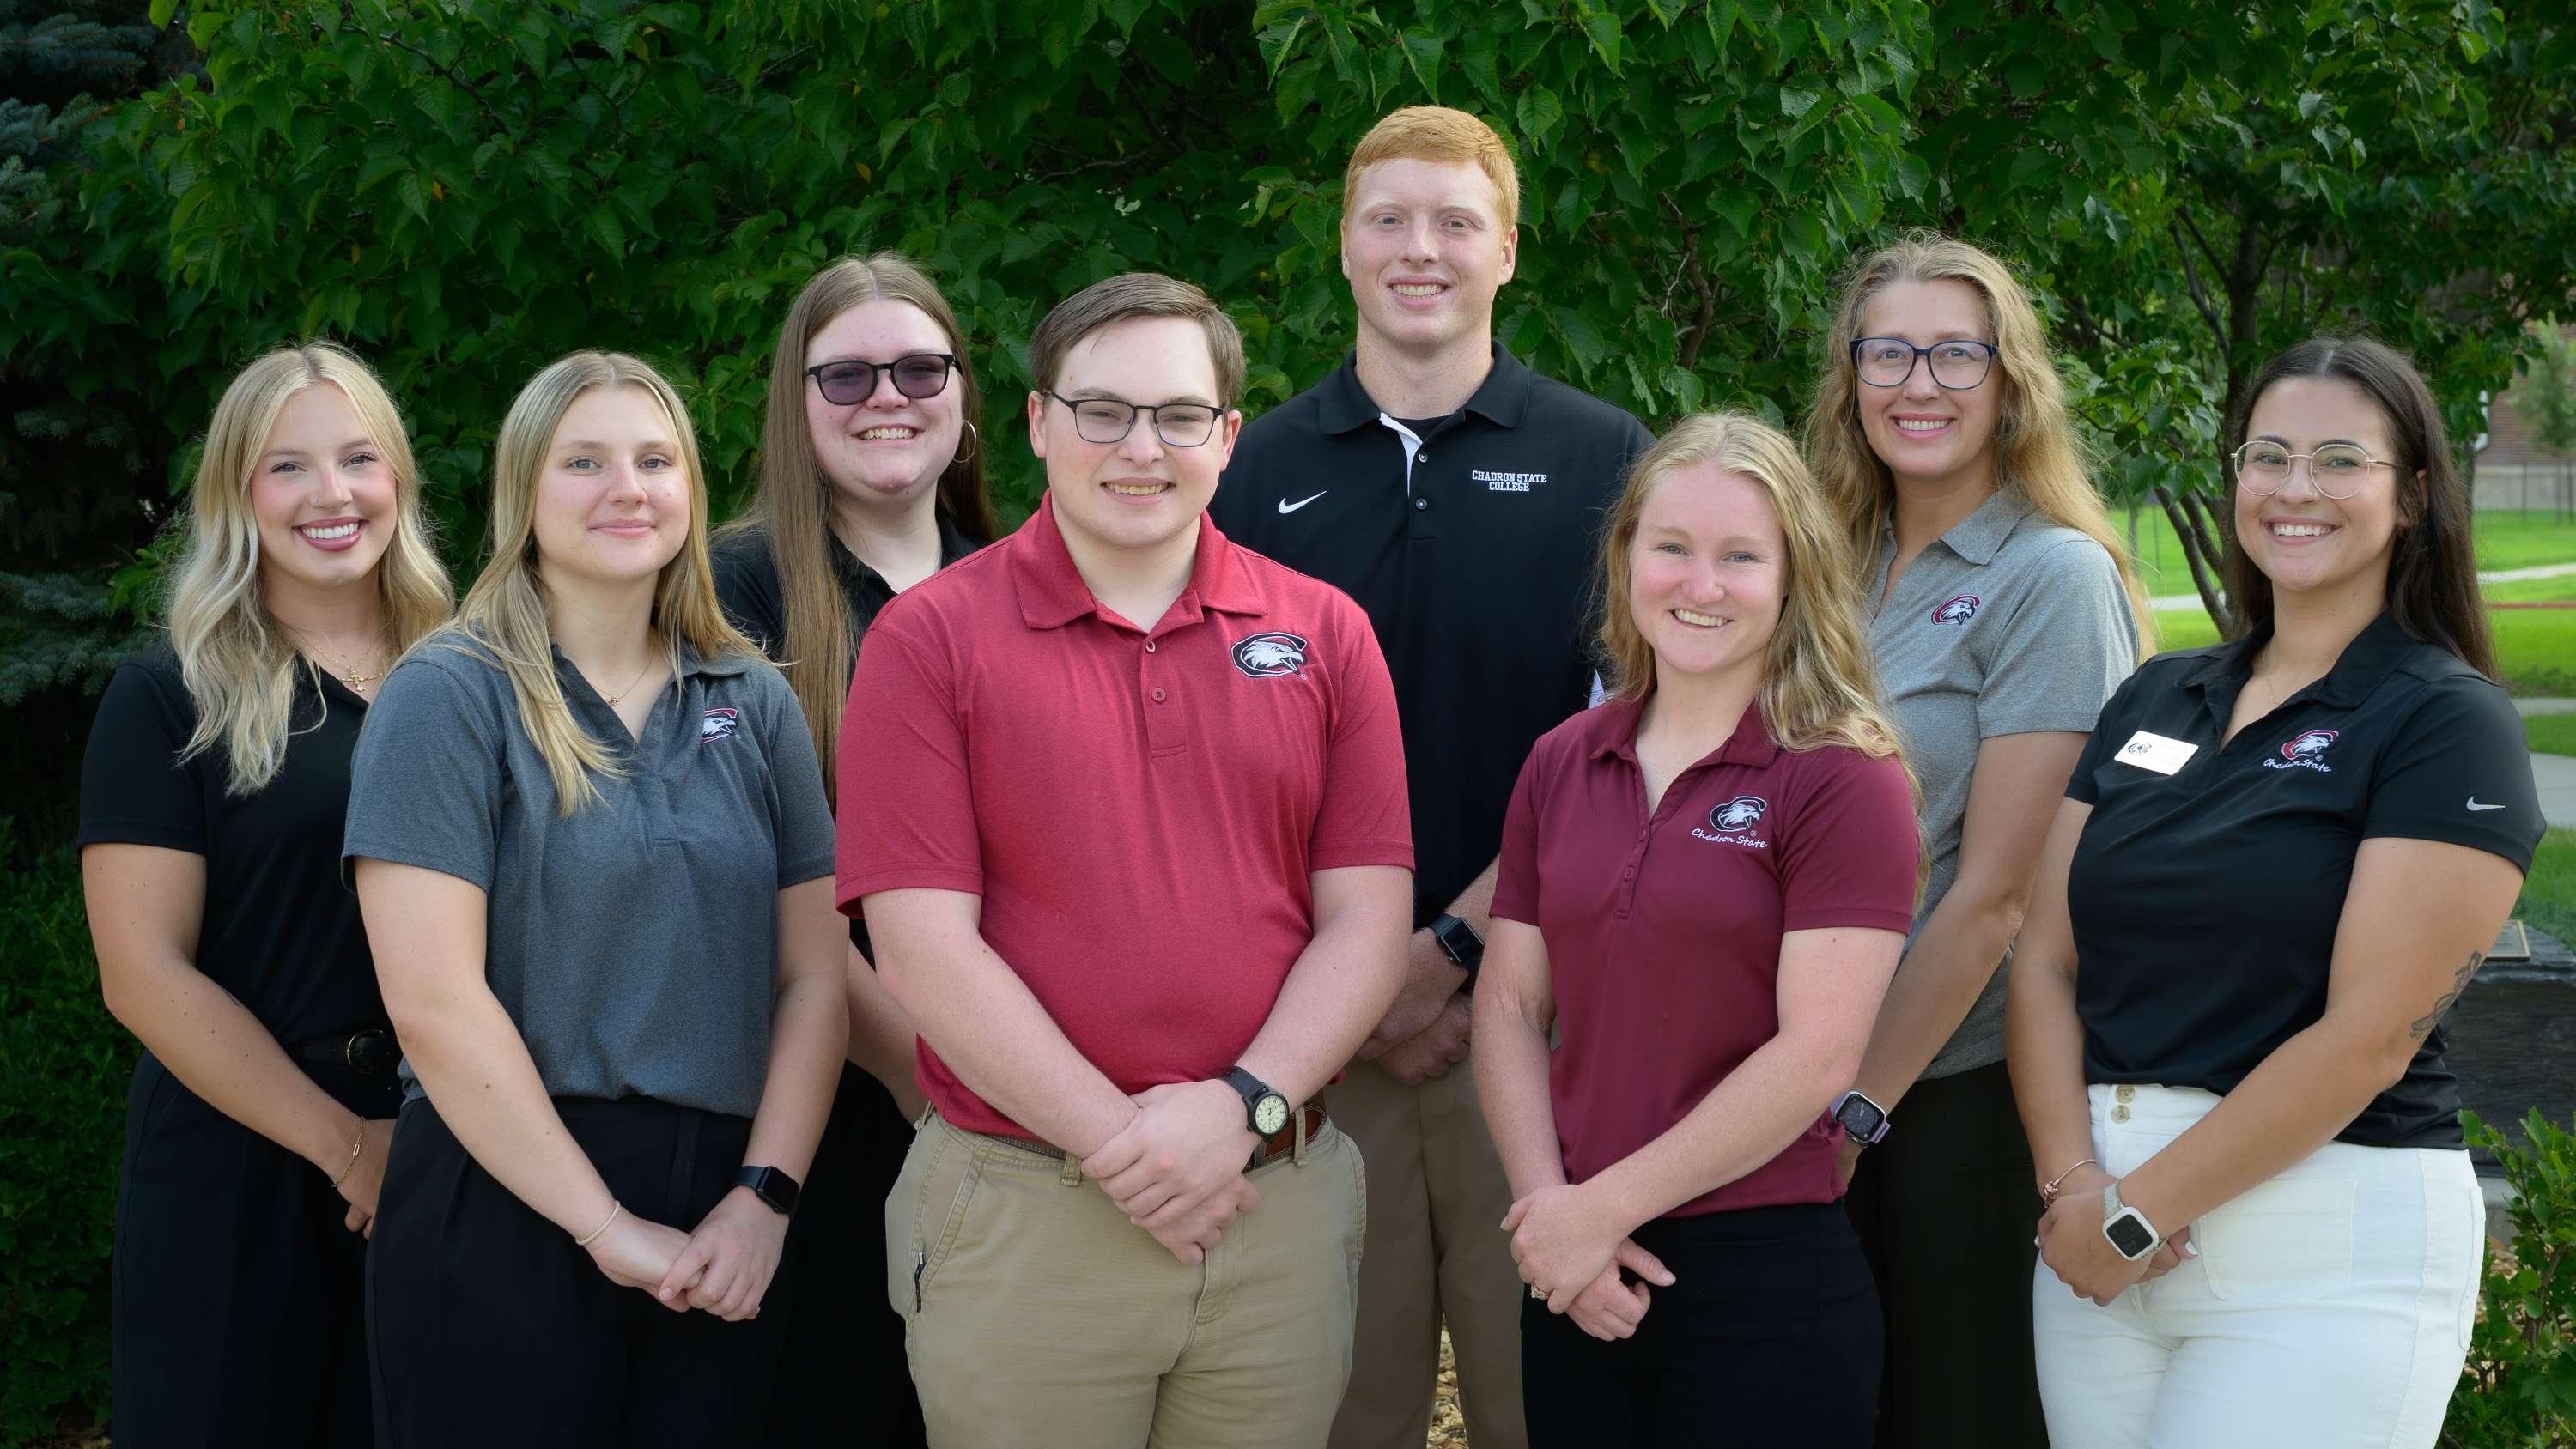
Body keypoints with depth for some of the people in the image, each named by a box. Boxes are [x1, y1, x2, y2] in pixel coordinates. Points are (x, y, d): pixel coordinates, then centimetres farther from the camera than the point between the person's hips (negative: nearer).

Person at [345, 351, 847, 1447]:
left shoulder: (754, 705, 9)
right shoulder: (448, 697, -4)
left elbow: (814, 973, 7)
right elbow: (433, 999, -12)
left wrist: (765, 1194, -7)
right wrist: (607, 1226, -13)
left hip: (723, 1230, 4)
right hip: (507, 1205, -4)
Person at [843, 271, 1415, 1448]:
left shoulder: (1323, 633, 7)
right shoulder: (929, 638, -2)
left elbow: (1365, 920, 3)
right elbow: (925, 951, -8)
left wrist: (1244, 1106, -12)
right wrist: (1121, 1144, -12)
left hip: (1284, 1206, 3)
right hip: (1017, 1213, -2)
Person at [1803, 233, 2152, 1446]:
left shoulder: (2053, 578, -10)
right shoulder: (1845, 573, 9)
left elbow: (1994, 896, -14)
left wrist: (1858, 1108, -14)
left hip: (1962, 1093, -6)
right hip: (1827, 1091, 6)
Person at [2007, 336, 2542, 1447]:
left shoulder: (2447, 723, -6)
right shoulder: (2156, 700, 12)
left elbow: (2369, 1037, -14)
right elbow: (2046, 959, 6)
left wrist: (2138, 1214, -13)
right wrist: (2071, 1183, -10)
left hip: (2329, 1252, -5)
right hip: (2102, 1231, 5)